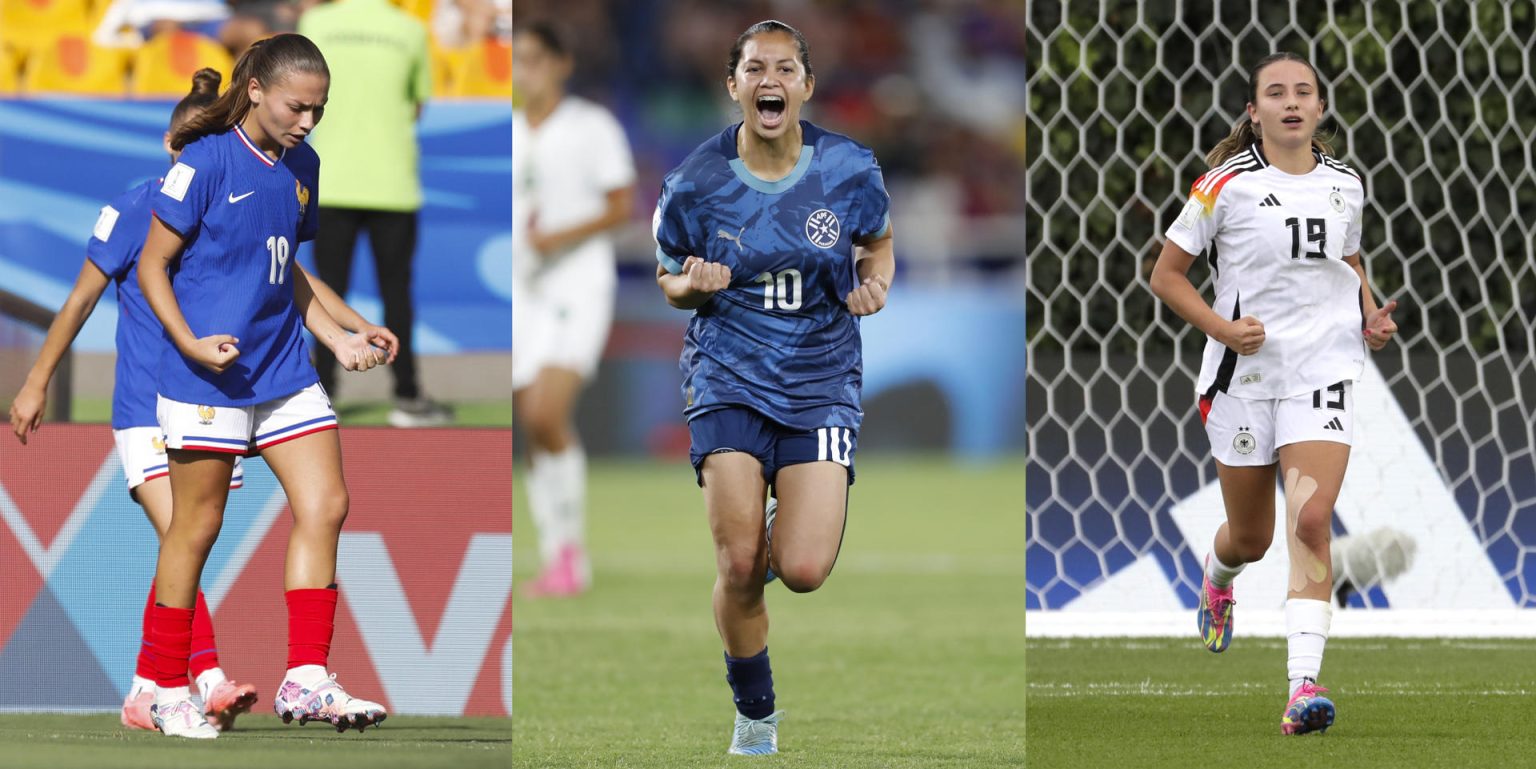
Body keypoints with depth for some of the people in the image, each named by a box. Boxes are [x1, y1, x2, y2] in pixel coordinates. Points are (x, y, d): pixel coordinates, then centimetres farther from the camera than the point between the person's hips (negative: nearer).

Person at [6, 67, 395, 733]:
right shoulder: (134, 210, -6)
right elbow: (81, 299, 0)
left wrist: (358, 326, -3)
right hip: (146, 407, -4)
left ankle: (147, 691, 13)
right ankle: (208, 679, -25)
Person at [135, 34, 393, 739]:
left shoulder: (301, 167, 11)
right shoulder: (206, 162, -11)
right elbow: (153, 265, -8)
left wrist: (338, 338, 13)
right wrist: (189, 342, -20)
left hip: (284, 370, 7)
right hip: (209, 376, -7)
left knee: (325, 507, -3)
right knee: (197, 527, 0)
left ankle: (306, 680, 0)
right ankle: (166, 689, 11)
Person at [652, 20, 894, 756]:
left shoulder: (850, 170, -5)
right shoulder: (695, 184, -7)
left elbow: (878, 240, 15)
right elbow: (668, 277, 8)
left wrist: (875, 283, -7)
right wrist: (694, 286, -15)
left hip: (821, 377, 0)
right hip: (729, 375, 0)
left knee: (803, 571, -13)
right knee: (738, 568, -8)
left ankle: (784, 527, 26)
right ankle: (754, 716, 17)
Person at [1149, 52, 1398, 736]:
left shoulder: (1344, 185, 6)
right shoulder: (1228, 185, -6)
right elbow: (1167, 275, -1)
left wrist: (1371, 316, 5)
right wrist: (1222, 328, -15)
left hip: (1323, 371, 1)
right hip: (1244, 373, -1)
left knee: (1311, 522, -17)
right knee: (1251, 537, 12)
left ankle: (1304, 687, -21)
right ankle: (1217, 578, 52)